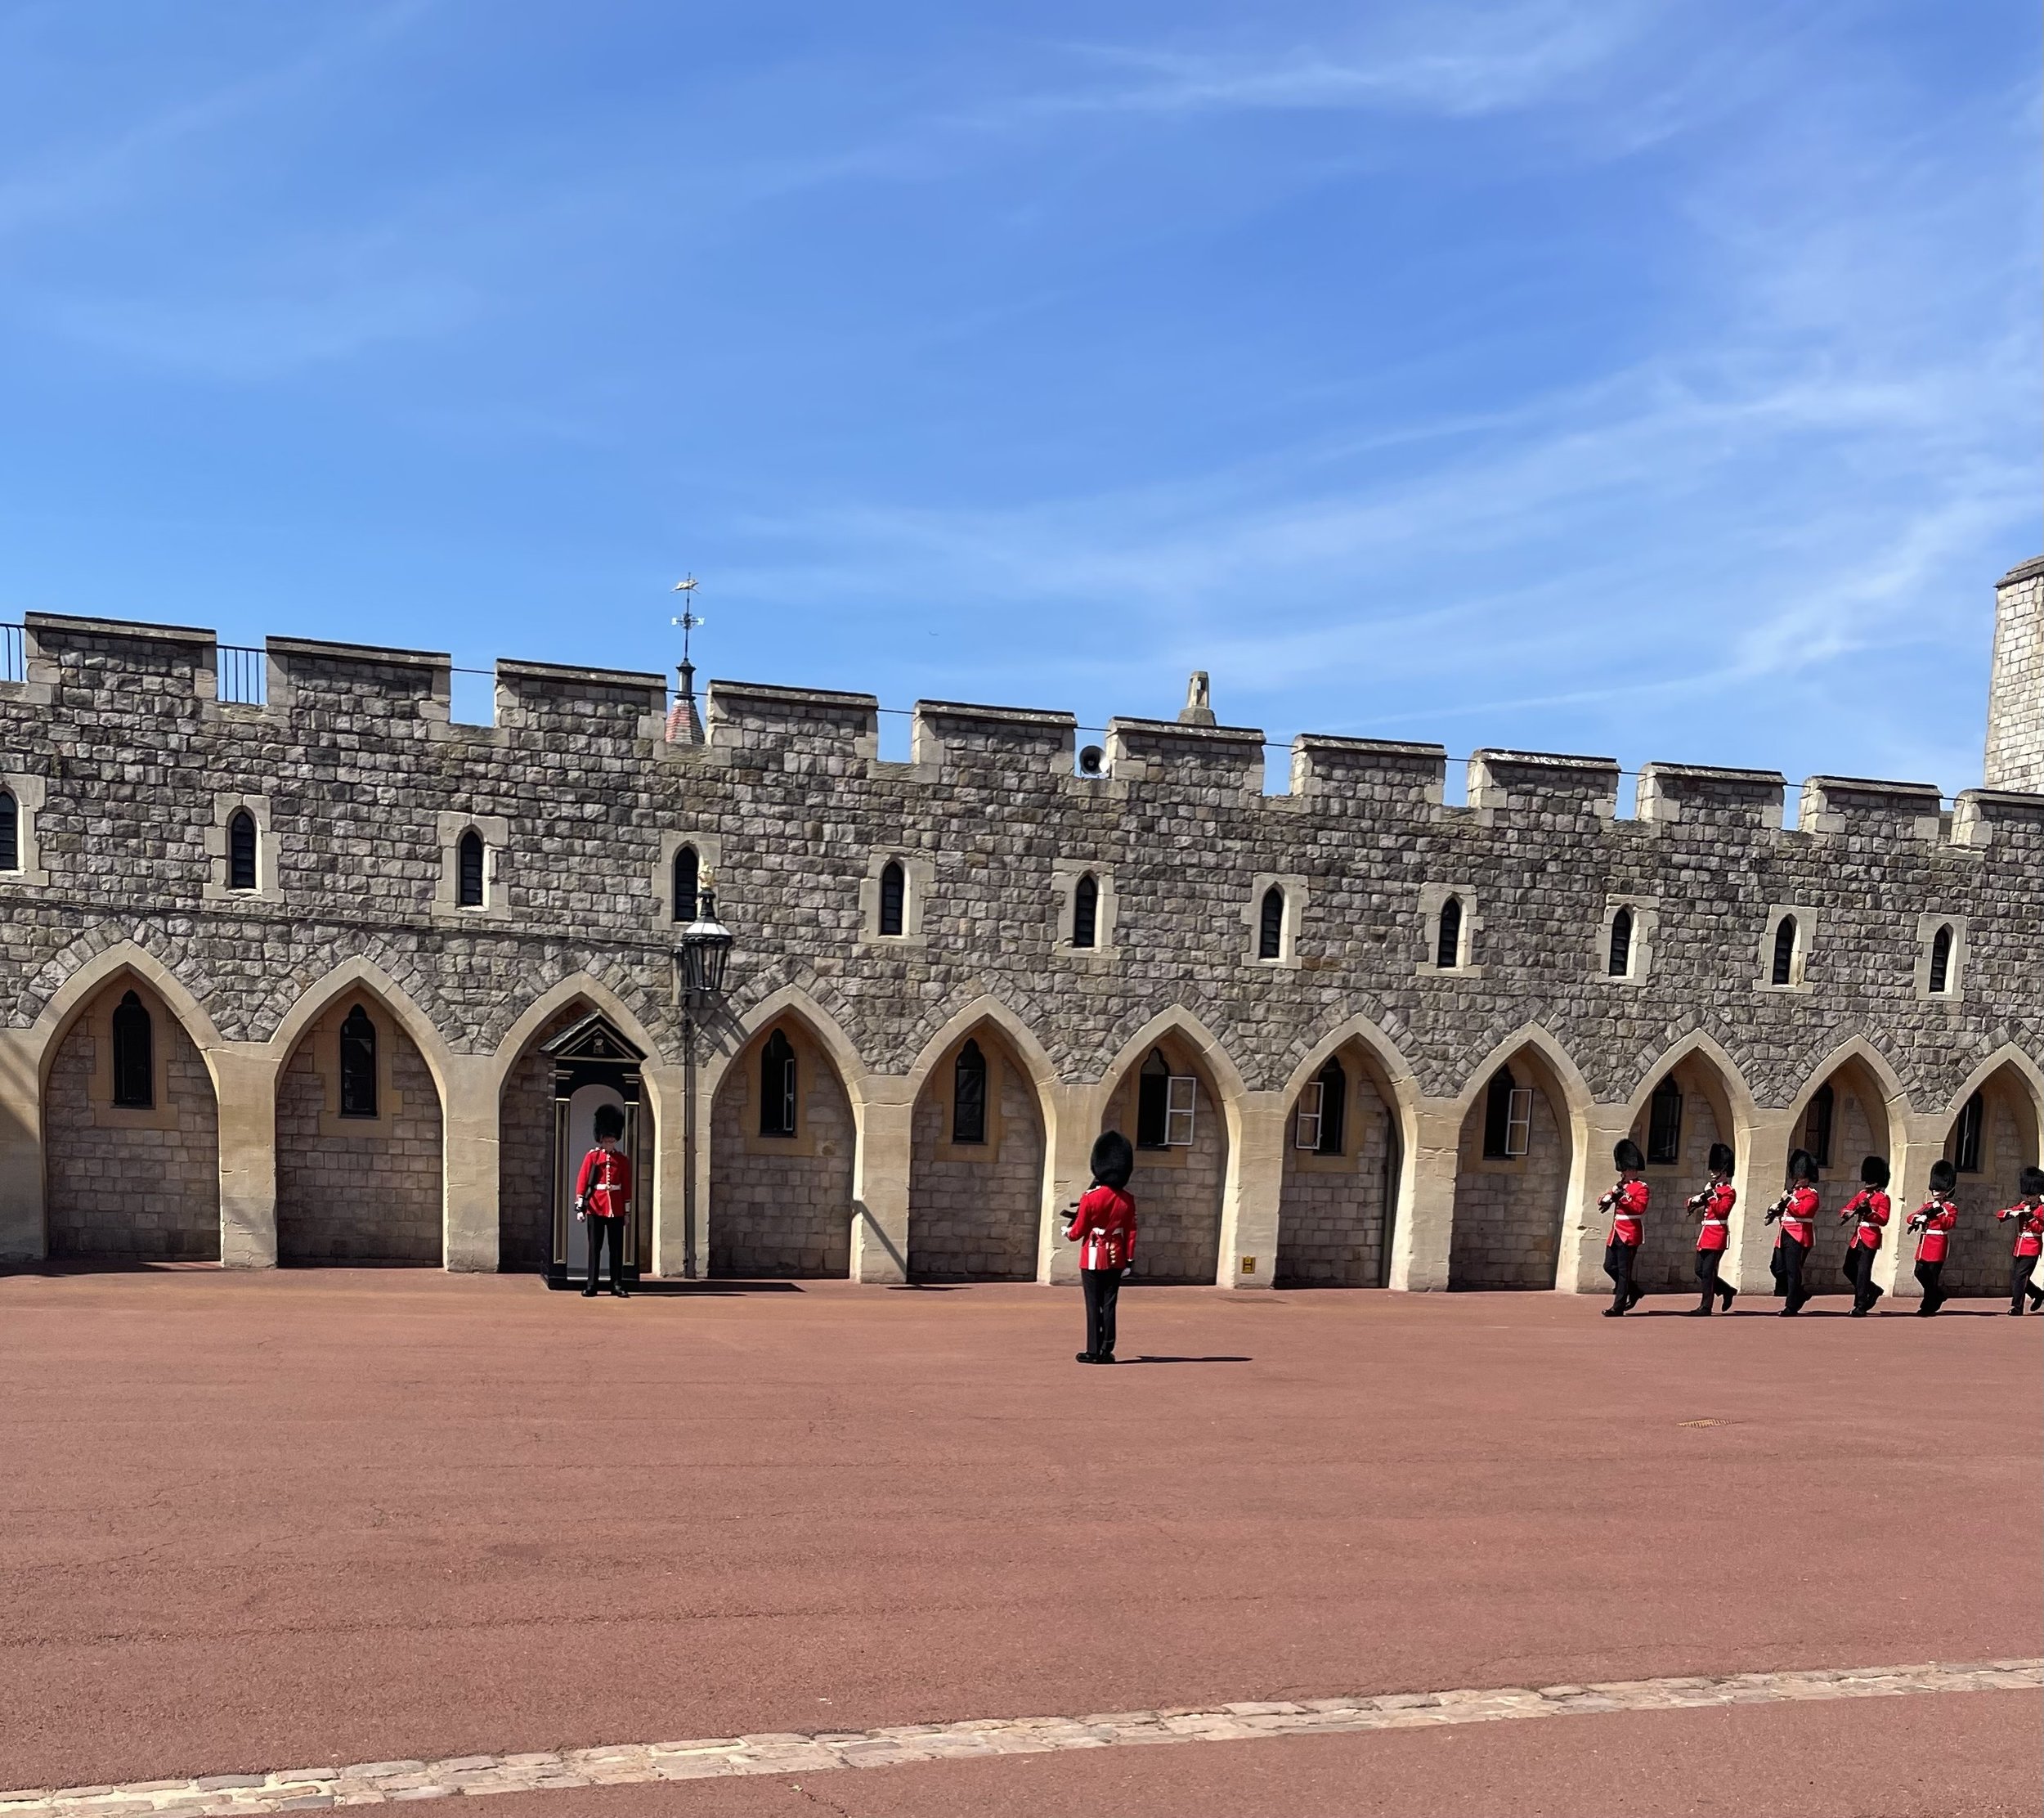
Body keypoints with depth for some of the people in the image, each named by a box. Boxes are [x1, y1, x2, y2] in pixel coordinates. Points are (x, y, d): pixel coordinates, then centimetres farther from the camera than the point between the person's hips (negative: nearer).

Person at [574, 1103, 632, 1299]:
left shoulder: (623, 1159, 7)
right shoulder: (592, 1156, 1)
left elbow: (627, 1186, 8)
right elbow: (582, 1181, -2)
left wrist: (627, 1210, 6)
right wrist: (580, 1206, -8)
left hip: (616, 1209, 2)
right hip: (595, 1208, -2)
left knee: (617, 1248, 4)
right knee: (595, 1247, 3)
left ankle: (617, 1285, 10)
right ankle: (591, 1286, 8)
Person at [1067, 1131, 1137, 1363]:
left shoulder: (1089, 1197, -13)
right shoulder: (1128, 1200, -1)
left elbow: (1079, 1231, -6)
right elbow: (1131, 1233, 0)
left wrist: (1067, 1232, 16)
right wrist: (1129, 1260, 6)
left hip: (1093, 1259, -3)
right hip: (1116, 1260, 3)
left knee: (1094, 1305, 2)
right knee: (1109, 1305, 8)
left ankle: (1093, 1351, 4)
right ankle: (1107, 1351, 9)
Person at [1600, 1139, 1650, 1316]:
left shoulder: (1641, 1188, -6)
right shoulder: (1621, 1185, 19)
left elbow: (1639, 1208, -19)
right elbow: (1602, 1200, 17)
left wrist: (1623, 1196, -24)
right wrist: (1608, 1198, -5)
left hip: (1629, 1235, -8)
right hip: (1616, 1233, 8)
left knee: (1623, 1270, -6)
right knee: (1610, 1266, 9)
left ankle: (1618, 1306, -4)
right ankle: (1633, 1290, 28)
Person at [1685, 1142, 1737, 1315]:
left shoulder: (1729, 1192, -6)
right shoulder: (1713, 1189, 18)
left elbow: (1721, 1210, -20)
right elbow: (1699, 1209, 19)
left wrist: (1711, 1196, -19)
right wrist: (1695, 1202, -2)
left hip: (1716, 1235, -9)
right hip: (1705, 1235, 9)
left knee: (1708, 1271, -8)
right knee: (1700, 1271, 10)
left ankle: (1706, 1307, -3)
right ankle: (1727, 1291, 24)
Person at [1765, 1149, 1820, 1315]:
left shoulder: (1811, 1195, -5)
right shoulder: (1793, 1193, 22)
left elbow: (1803, 1211, -20)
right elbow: (1785, 1210, 26)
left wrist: (1788, 1200, -14)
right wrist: (1776, 1209, 5)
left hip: (1798, 1237, -9)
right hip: (1785, 1235, 9)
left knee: (1793, 1271, -6)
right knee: (1777, 1268, 7)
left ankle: (1791, 1306, -1)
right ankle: (1799, 1295, 25)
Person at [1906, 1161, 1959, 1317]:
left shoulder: (1951, 1208, 1)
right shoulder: (1927, 1204, 18)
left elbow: (1949, 1224, -15)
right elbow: (1911, 1217, 11)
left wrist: (1938, 1211, -20)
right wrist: (1919, 1218, -9)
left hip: (1937, 1245, -6)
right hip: (1924, 1245, 6)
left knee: (1932, 1276, -3)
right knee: (1920, 1273, 4)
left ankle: (1927, 1308, 2)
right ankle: (1938, 1295, 26)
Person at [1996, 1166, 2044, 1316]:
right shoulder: (2022, 1206, 12)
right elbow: (1999, 1214, 5)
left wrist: (2030, 1216, -26)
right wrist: (2011, 1212, -14)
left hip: (2032, 1248, -7)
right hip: (2019, 1246, 7)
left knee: (2020, 1276, -11)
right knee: (2014, 1275, 10)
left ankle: (2017, 1307, -5)